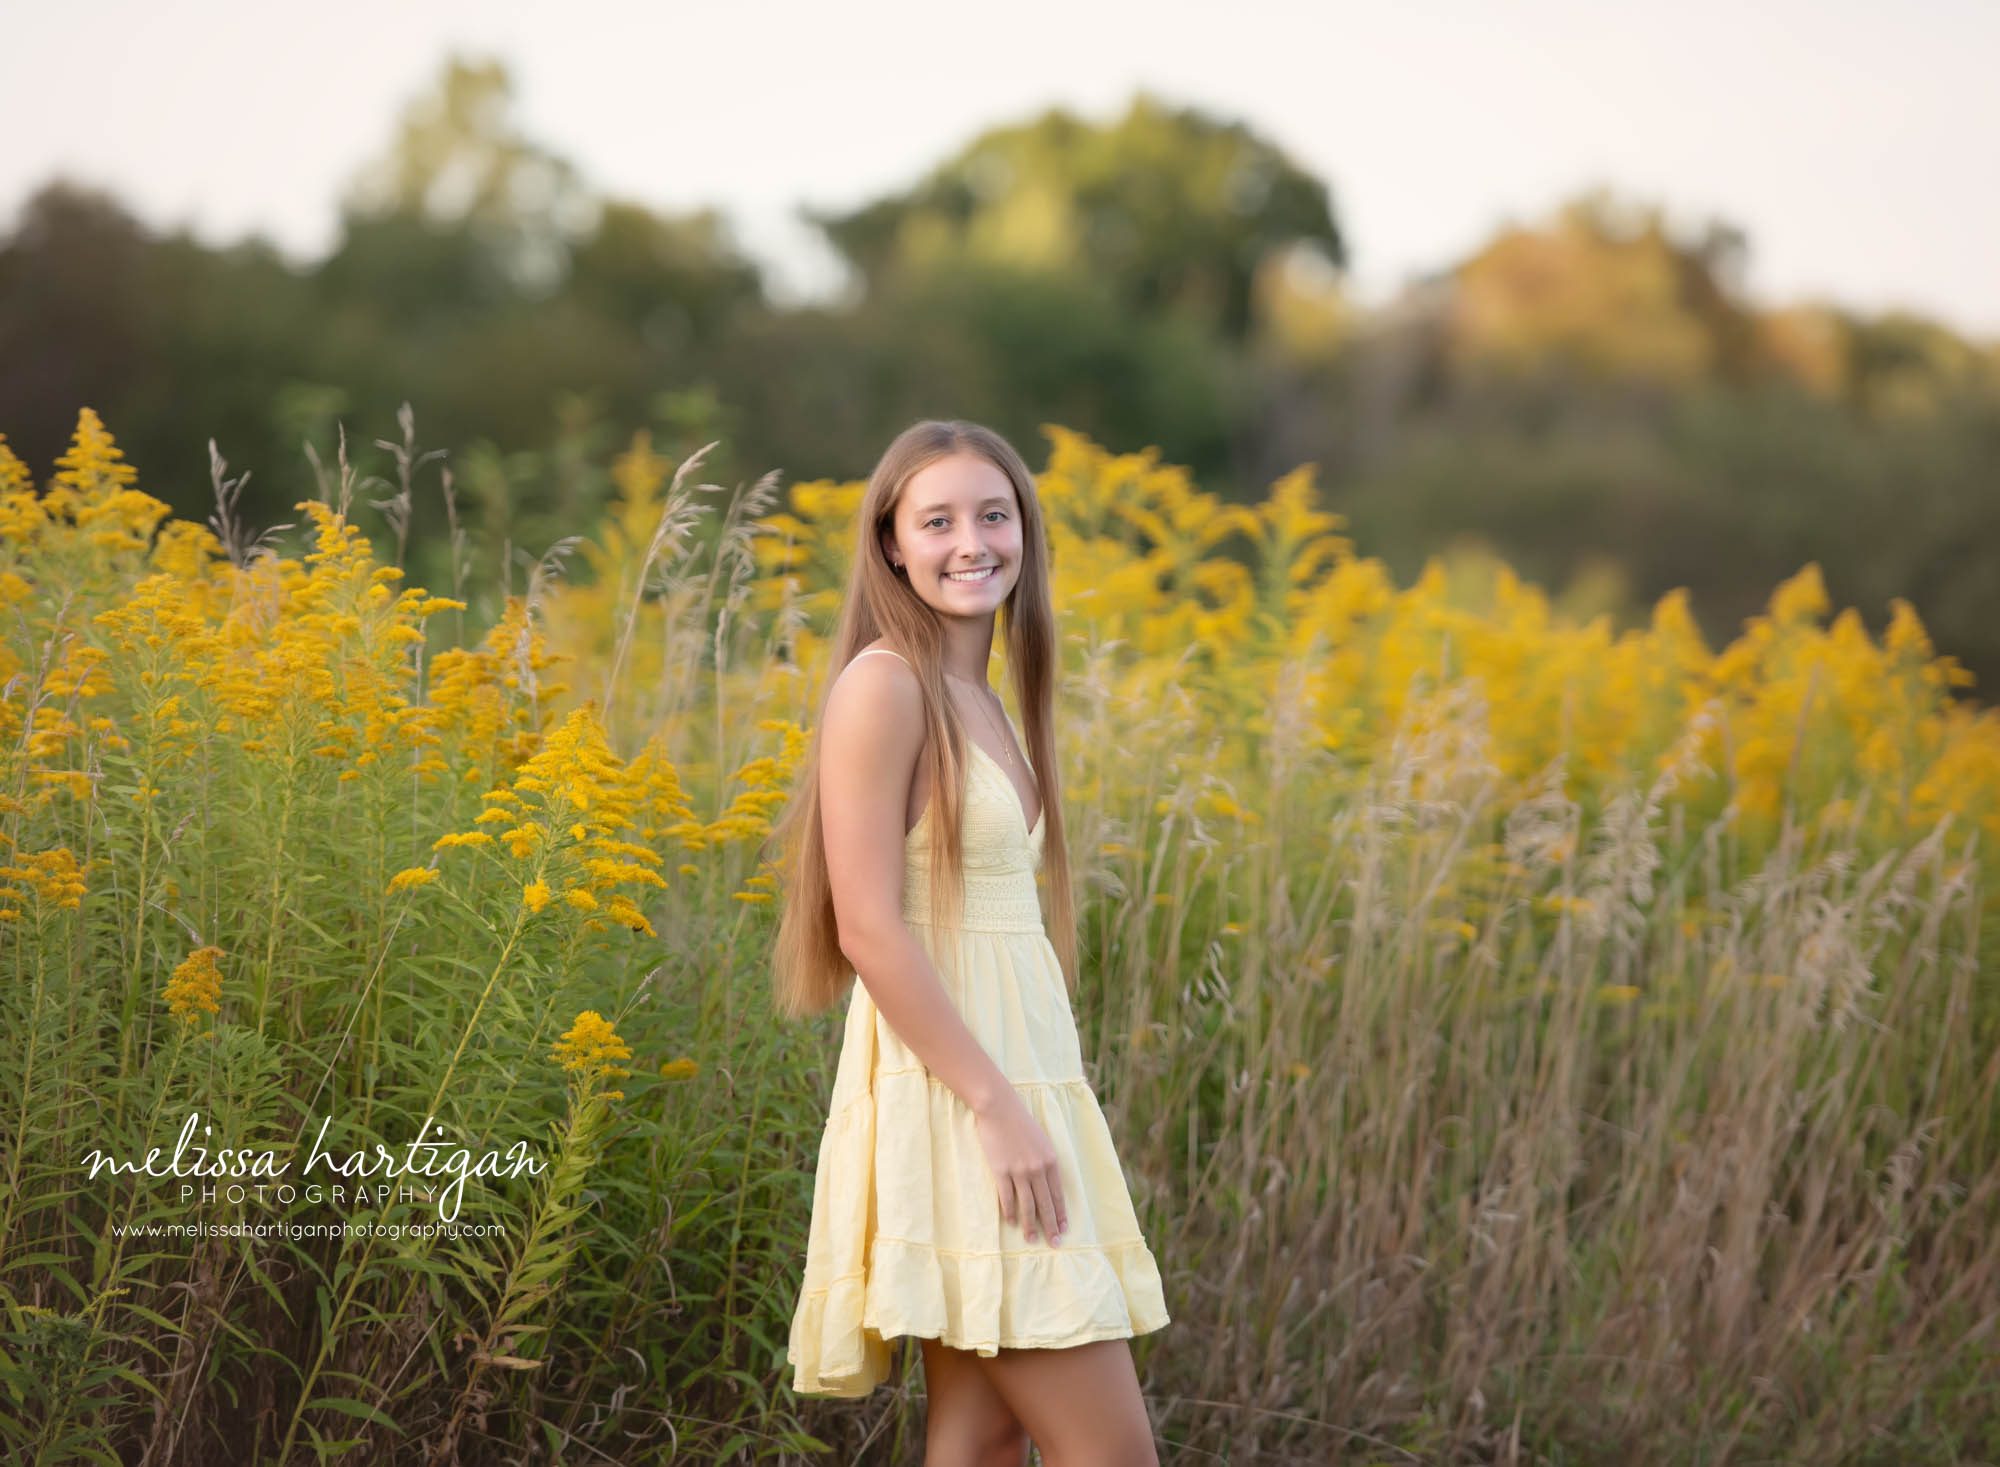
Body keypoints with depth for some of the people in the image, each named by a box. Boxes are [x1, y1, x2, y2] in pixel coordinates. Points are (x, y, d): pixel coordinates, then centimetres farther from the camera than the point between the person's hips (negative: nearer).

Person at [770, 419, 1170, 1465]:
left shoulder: (980, 700, 15)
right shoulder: (884, 683, -11)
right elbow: (869, 929, -17)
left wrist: (1031, 1106, 14)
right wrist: (997, 1109, -20)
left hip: (1017, 1090, 9)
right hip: (954, 1103, -9)